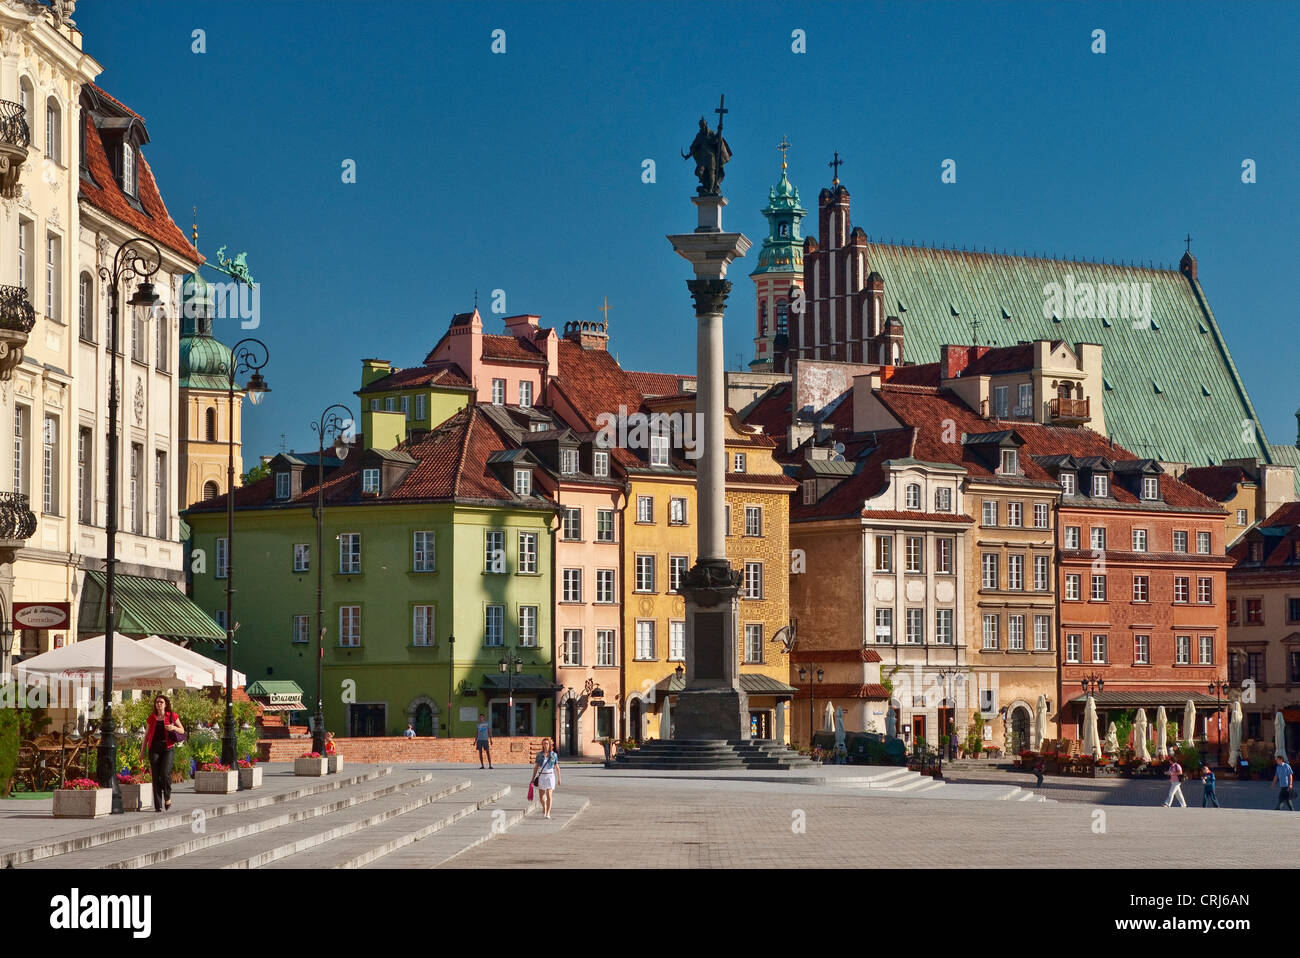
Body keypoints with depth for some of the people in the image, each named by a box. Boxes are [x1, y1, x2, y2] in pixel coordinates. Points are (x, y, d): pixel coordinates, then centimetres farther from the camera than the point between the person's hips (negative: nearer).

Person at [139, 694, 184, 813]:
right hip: (154, 749, 2)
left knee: (165, 773, -19)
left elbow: (182, 731, 11)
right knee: (156, 776, -2)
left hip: (167, 748, -2)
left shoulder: (172, 716, 5)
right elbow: (146, 735, 16)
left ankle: (167, 797, 6)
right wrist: (142, 751, 13)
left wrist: (173, 727, -10)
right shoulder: (152, 717, 10)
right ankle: (158, 805, 2)